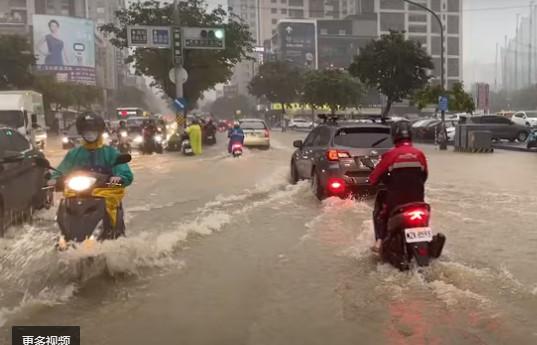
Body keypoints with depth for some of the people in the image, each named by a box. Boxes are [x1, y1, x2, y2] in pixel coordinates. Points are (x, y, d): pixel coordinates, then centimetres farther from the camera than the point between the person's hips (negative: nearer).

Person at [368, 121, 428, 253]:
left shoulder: (390, 155, -11)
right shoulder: (419, 154, -1)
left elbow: (374, 177, -6)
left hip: (396, 199, -3)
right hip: (417, 198, 3)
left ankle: (379, 241, 13)